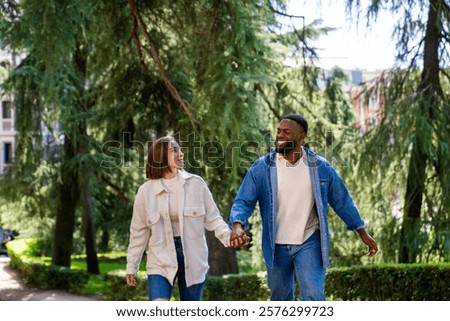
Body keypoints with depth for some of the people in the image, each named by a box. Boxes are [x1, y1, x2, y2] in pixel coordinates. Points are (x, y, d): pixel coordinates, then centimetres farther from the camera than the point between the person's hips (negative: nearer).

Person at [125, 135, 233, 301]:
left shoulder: (196, 183, -3)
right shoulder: (146, 191, 0)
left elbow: (212, 218, 1)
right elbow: (139, 232, 7)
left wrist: (228, 236, -18)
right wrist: (131, 266, 10)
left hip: (193, 259, 1)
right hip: (161, 262, -1)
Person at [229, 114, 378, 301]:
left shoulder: (320, 167, -4)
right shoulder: (262, 168, -7)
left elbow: (342, 201, 6)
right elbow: (243, 201, -11)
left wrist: (362, 232, 9)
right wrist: (237, 226, -32)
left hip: (309, 243, -1)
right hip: (276, 246, 1)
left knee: (313, 296, -15)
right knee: (280, 296, 16)